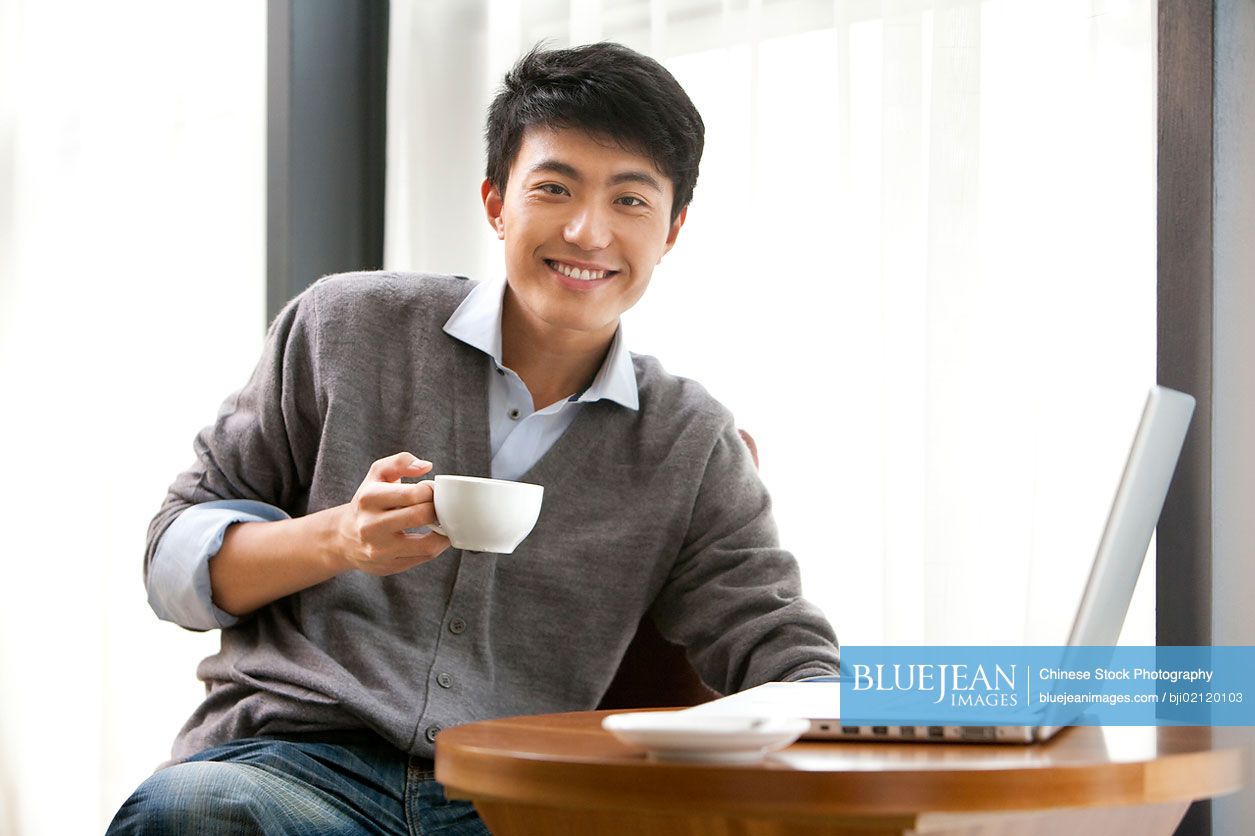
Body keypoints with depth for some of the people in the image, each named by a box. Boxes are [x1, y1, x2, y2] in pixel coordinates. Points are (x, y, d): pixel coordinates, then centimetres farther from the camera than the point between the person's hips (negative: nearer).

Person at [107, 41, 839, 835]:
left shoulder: (693, 448, 13)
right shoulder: (346, 326, 9)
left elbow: (783, 654, 8)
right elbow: (174, 557, 11)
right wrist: (339, 540, -9)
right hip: (289, 760, -2)